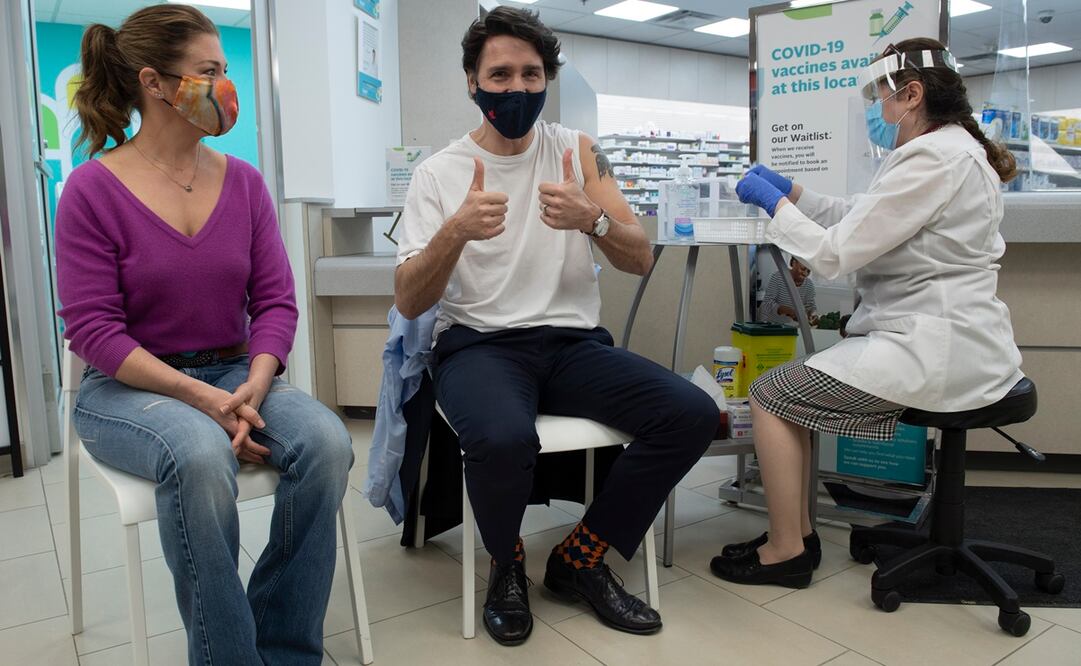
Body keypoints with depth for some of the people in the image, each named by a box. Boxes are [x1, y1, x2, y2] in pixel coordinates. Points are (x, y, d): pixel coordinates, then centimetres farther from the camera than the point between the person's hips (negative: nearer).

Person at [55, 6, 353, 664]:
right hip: (130, 386, -3)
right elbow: (94, 328, -10)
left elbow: (275, 300, 0)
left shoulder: (244, 181, 5)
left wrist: (253, 390, -17)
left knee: (327, 442, -26)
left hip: (237, 372, 3)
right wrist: (201, 397, -21)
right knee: (201, 455, -36)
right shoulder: (92, 189, -5)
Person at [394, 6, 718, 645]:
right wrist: (455, 232, -24)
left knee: (693, 415, -20)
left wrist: (592, 219, -20)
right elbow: (408, 303, -6)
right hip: (479, 345, -3)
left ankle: (580, 560, 2)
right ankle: (508, 565, 1)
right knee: (503, 439, -36)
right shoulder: (439, 172, 2)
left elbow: (641, 260, 2)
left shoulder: (578, 149, 7)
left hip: (575, 342, 3)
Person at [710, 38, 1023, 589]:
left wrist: (773, 202, -6)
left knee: (770, 396, -6)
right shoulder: (949, 150, 14)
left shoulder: (932, 159, -19)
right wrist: (790, 191, 13)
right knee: (792, 385, 14)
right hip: (941, 336, 11)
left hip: (932, 348, -11)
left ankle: (786, 552, 7)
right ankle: (795, 533, 20)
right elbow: (859, 221, 19)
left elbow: (835, 253, -19)